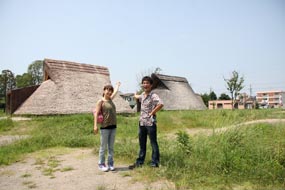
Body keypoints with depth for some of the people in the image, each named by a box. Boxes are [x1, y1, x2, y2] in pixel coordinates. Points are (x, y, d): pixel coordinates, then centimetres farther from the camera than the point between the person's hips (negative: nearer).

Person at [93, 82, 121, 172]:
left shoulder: (110, 99, 13)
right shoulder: (100, 101, -5)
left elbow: (115, 92, 33)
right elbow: (96, 113, -11)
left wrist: (117, 85, 51)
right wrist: (95, 125, -20)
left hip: (113, 127, 6)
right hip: (105, 127, -6)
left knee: (111, 147, 10)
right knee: (103, 147, 2)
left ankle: (110, 164, 19)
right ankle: (101, 164, 14)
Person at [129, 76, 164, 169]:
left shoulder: (153, 96, -13)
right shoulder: (142, 95, 11)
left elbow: (160, 104, -30)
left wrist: (152, 113, -22)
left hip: (150, 123, -7)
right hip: (142, 123, 8)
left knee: (153, 143, 4)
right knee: (142, 144, 16)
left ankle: (155, 163, 14)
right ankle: (139, 162, 27)